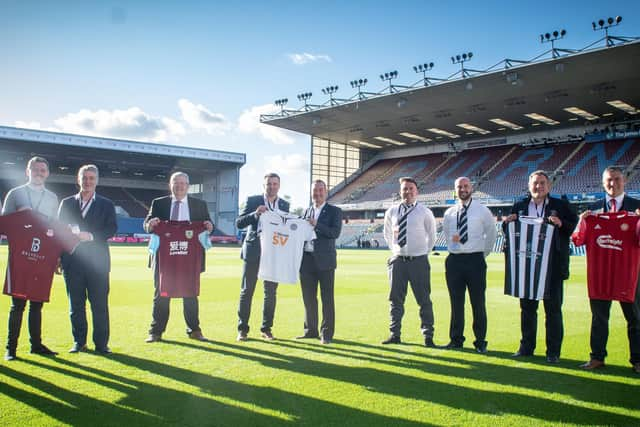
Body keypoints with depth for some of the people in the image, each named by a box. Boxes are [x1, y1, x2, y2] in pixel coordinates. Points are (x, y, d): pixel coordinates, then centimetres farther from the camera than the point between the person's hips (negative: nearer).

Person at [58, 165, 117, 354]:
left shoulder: (106, 204, 9)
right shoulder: (67, 203, 14)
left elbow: (112, 229, -2)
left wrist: (90, 236, -16)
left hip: (97, 261, -2)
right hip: (72, 260, 2)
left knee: (100, 304, -2)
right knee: (76, 304, 7)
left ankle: (101, 343, 5)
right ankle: (79, 342, 17)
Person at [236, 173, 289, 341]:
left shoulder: (284, 205, 10)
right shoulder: (252, 201, 0)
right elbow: (239, 223, -6)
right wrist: (255, 214, -22)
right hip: (253, 252, -3)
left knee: (270, 293, 7)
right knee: (247, 291, 2)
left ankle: (266, 328, 17)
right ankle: (242, 329, 10)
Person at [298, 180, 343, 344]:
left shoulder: (335, 211, 2)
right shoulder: (307, 211, 17)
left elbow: (335, 233, -10)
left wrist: (316, 225, -17)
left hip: (324, 260, -5)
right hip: (307, 259, 5)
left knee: (327, 298, -1)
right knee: (308, 298, 10)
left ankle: (326, 333, 6)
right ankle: (311, 330, 22)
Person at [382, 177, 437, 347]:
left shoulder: (425, 212, -3)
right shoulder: (391, 212, 5)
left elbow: (432, 236, 10)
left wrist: (425, 252, 10)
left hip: (418, 261, -3)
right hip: (398, 260, 3)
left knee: (424, 300, 1)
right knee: (396, 299, 10)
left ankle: (428, 336, 10)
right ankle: (395, 334, 21)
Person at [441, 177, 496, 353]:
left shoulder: (482, 211, 0)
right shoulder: (449, 213, 8)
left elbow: (491, 233, 10)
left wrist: (484, 253, 10)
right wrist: (452, 244, 11)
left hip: (475, 260, -3)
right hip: (454, 260, 3)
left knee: (478, 303, 1)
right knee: (456, 302, 9)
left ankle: (480, 342, 12)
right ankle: (456, 339, 20)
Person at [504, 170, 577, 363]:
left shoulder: (560, 206, 3)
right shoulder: (519, 207, 10)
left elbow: (575, 226, -2)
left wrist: (561, 224, -20)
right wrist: (507, 222, -7)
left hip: (552, 265, -2)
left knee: (553, 309, 4)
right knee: (527, 307, 11)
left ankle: (553, 351, 13)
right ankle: (526, 347, 23)